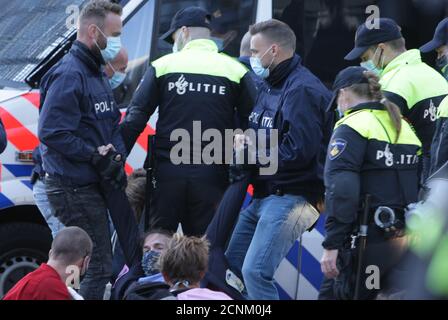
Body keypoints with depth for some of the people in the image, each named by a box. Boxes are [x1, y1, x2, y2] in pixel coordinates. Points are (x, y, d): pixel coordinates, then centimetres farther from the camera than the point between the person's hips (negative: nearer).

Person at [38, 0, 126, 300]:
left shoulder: (97, 73, 17)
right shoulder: (70, 75, -16)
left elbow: (112, 125, 22)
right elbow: (51, 133, -24)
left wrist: (116, 156, 2)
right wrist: (96, 156, -19)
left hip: (94, 184, 10)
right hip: (74, 187, -10)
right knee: (99, 266, -12)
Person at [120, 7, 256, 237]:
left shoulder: (163, 66, 2)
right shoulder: (235, 71, 4)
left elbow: (136, 117, -2)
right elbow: (249, 125, -1)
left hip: (168, 171, -1)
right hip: (211, 175, 1)